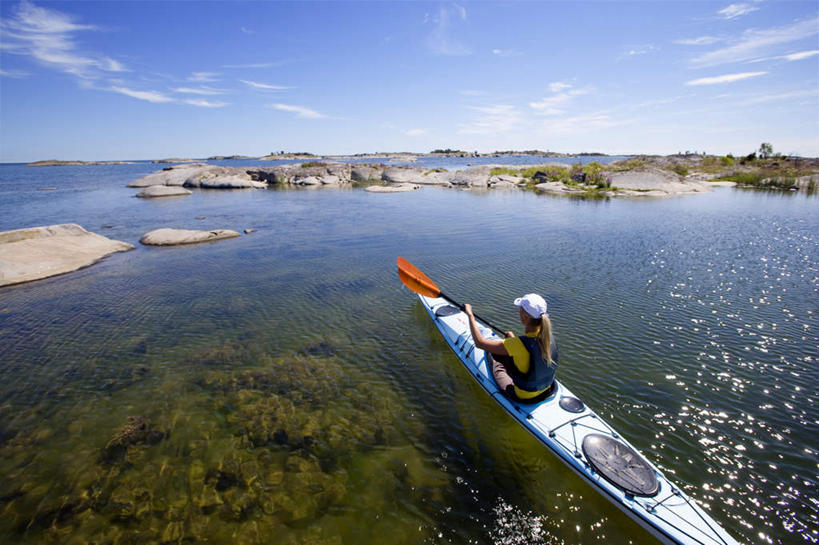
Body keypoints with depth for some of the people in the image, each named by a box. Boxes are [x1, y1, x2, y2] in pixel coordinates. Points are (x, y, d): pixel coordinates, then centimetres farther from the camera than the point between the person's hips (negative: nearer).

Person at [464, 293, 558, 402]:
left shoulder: (518, 344, -34)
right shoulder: (548, 336, -15)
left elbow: (480, 343, -26)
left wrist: (470, 315, -16)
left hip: (524, 397, -5)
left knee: (497, 366, 20)